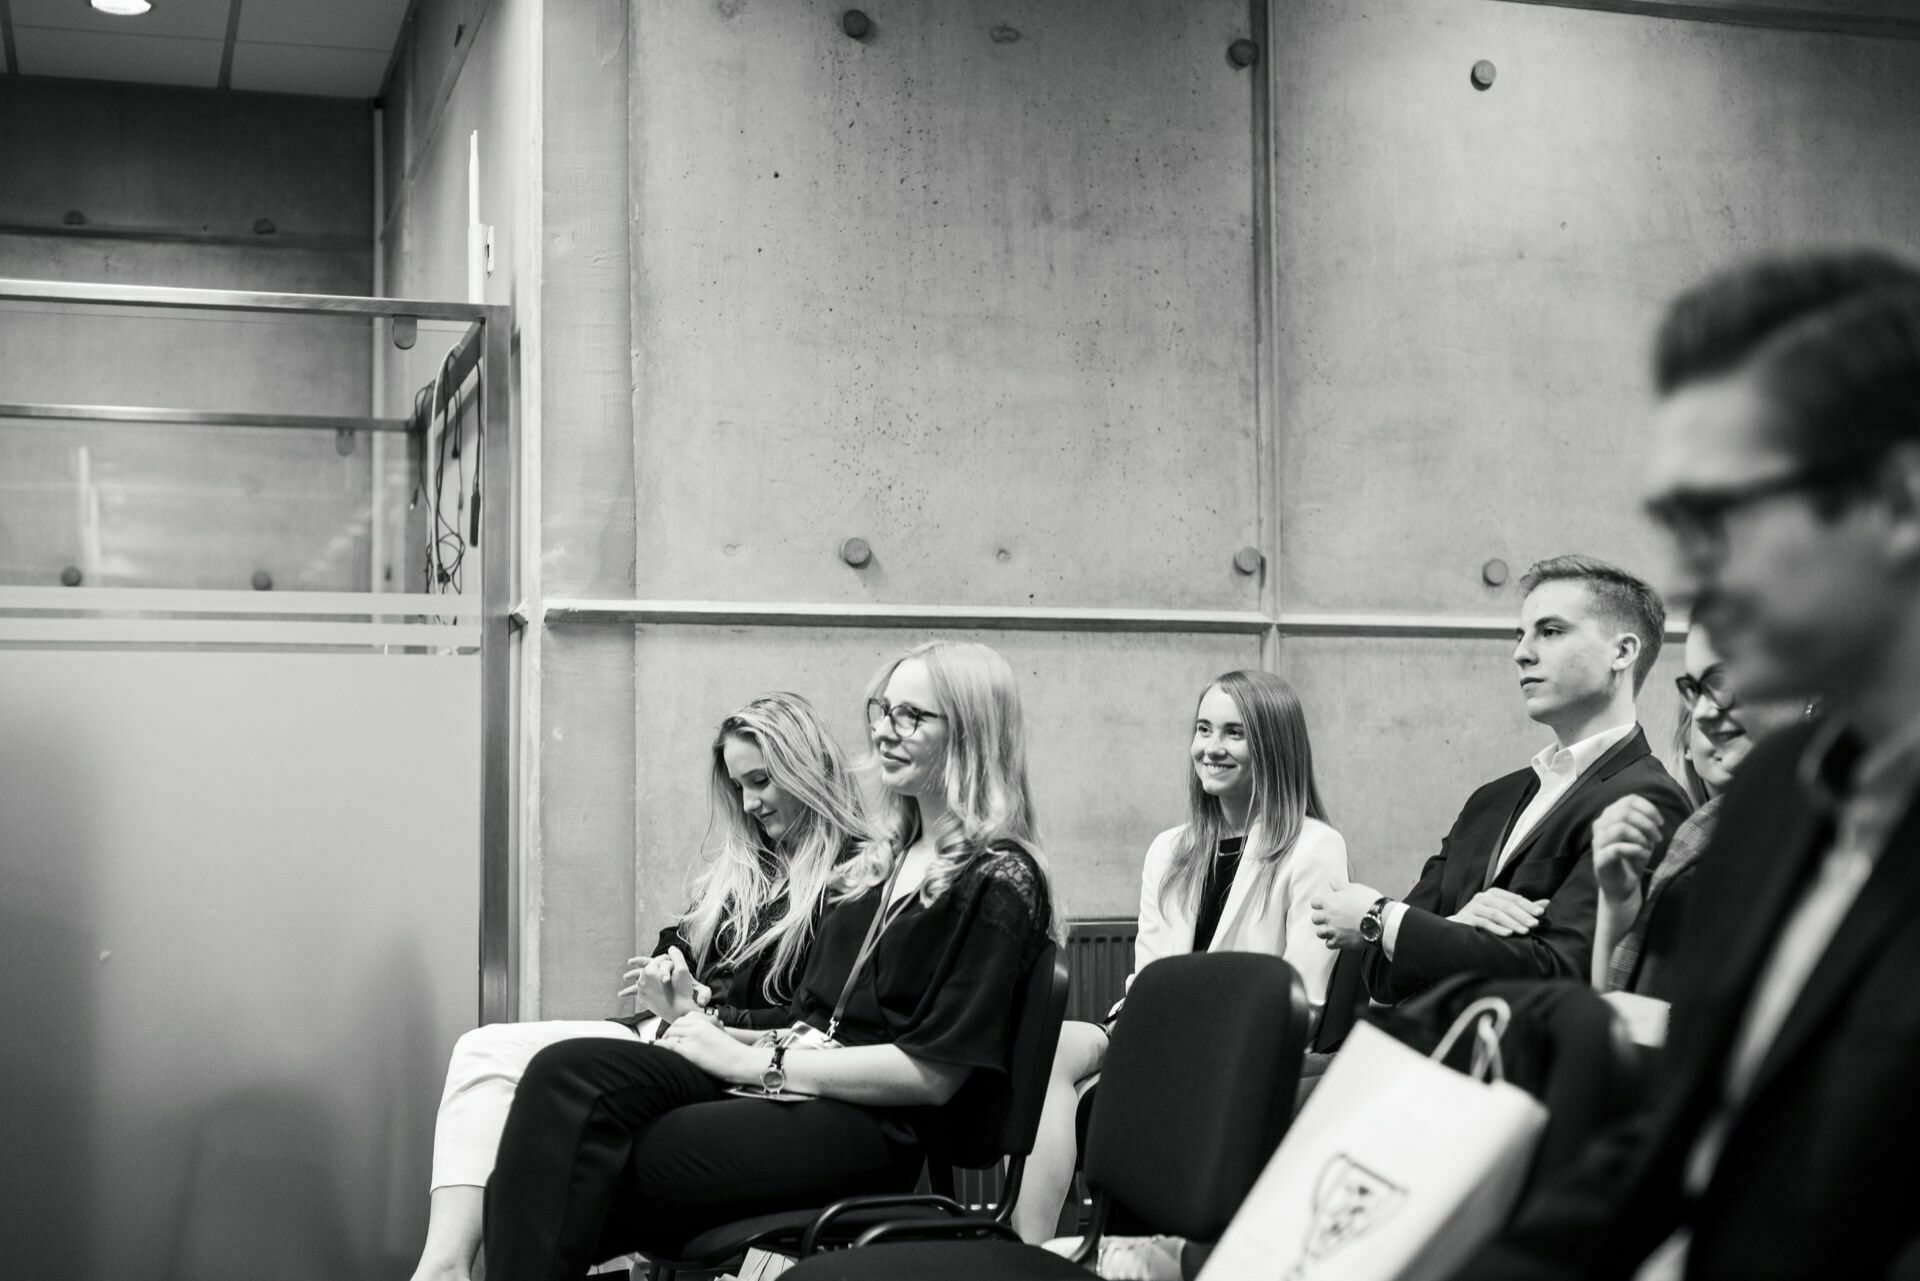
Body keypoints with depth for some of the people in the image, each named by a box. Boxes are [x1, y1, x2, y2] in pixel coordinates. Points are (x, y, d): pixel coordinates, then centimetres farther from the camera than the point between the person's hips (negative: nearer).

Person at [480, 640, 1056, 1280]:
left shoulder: (999, 884, -4)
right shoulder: (882, 862, 21)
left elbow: (934, 1072, -12)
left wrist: (756, 1062, -11)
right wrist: (734, 1037, 0)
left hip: (871, 1128, -7)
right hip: (794, 1084, 7)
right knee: (569, 1072, -21)